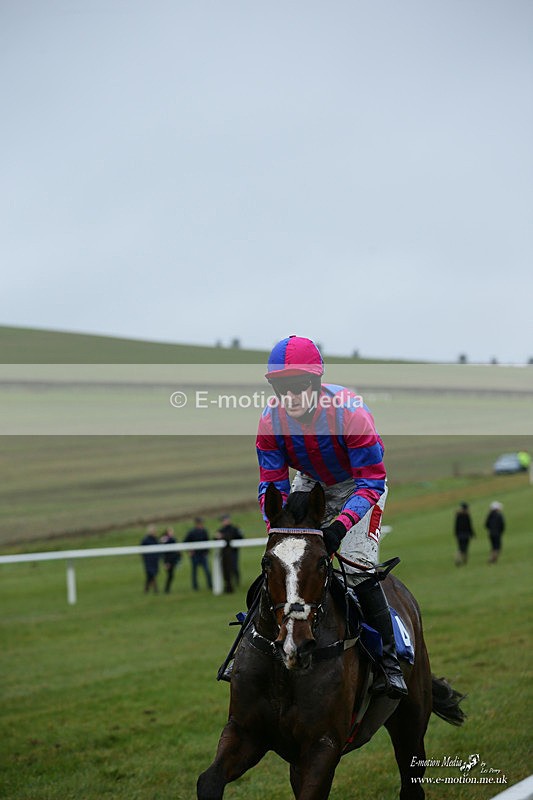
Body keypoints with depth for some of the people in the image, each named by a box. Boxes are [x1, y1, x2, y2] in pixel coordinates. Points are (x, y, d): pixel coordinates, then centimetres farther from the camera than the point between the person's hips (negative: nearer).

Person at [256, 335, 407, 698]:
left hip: (359, 482, -4)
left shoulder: (350, 412, -35)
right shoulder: (271, 420, -23)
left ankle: (390, 661, -11)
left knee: (358, 565, -20)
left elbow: (372, 481, -31)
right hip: (312, 482, 4)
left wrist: (341, 523, -45)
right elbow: (272, 484, -15)